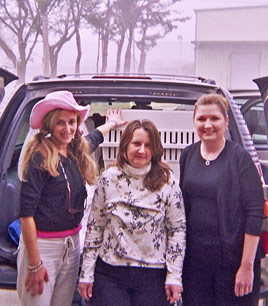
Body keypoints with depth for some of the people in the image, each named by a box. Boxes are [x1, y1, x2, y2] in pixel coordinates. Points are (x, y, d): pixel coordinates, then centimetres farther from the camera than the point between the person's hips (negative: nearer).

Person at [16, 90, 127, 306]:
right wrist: (34, 264, -17)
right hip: (42, 245, -7)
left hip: (72, 243, 7)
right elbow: (26, 213, -17)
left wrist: (111, 123, 51)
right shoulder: (40, 157, -15)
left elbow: (94, 137, 32)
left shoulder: (77, 151, 5)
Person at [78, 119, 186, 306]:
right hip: (109, 273, 1)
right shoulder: (109, 178, 1)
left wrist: (174, 276, -4)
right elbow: (94, 226, 4)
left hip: (153, 276, 0)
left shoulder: (167, 181, -3)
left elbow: (178, 229, -1)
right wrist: (86, 274, 3)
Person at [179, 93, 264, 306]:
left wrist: (247, 266, -15)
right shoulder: (188, 155, 7)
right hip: (194, 258, 4)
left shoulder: (240, 157, -8)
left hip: (233, 259, -4)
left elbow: (255, 213, -11)